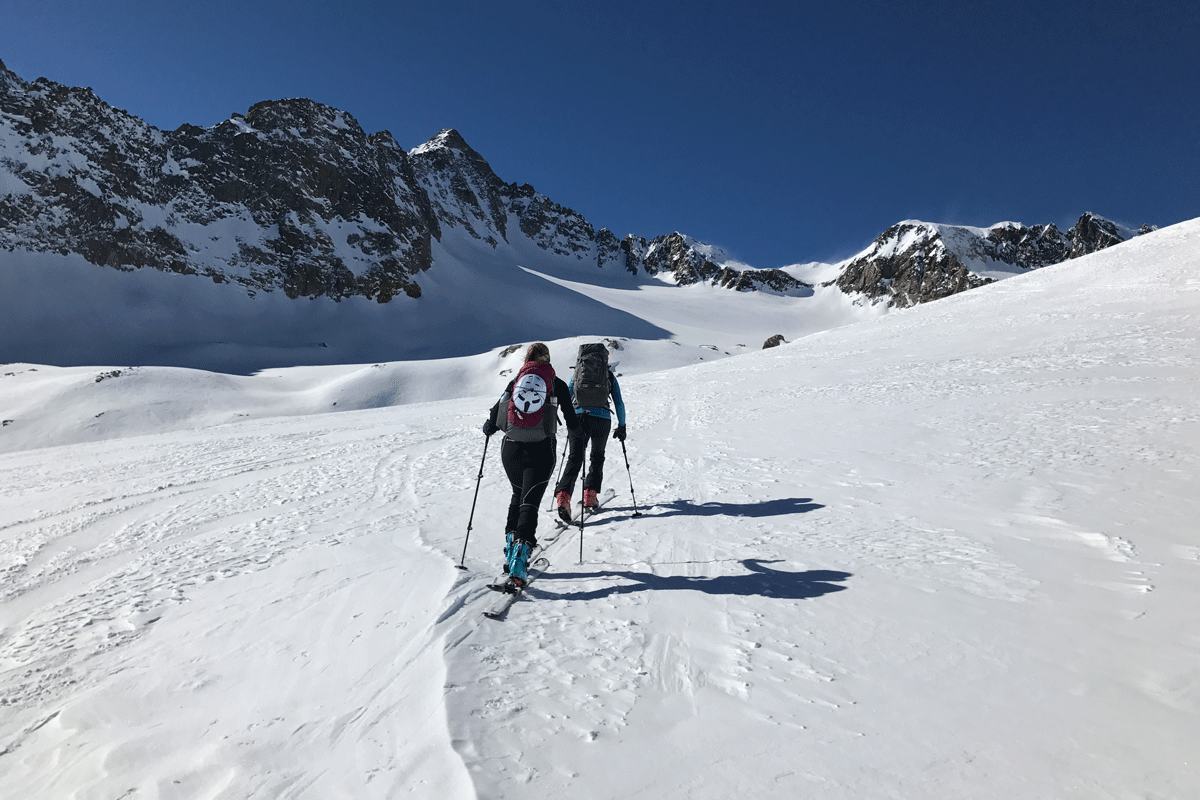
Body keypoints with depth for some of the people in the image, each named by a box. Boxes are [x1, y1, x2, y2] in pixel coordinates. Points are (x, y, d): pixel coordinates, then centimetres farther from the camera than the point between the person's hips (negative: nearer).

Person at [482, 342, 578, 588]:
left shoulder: (515, 381, 11)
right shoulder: (557, 384, 8)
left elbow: (495, 416, 9)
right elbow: (571, 418, 14)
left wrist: (489, 428, 31)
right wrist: (574, 429, 37)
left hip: (511, 449, 3)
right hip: (541, 450, -2)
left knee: (518, 495, 24)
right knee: (530, 502, -2)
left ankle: (511, 544, 18)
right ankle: (521, 550, -19)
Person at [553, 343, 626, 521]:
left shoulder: (577, 373, 18)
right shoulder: (609, 375, 15)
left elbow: (567, 399, 18)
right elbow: (619, 403, 14)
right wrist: (621, 426, 23)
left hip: (577, 416, 1)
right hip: (601, 418, -1)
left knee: (574, 458, 2)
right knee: (597, 457, 20)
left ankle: (563, 495, -19)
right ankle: (590, 495, 12)